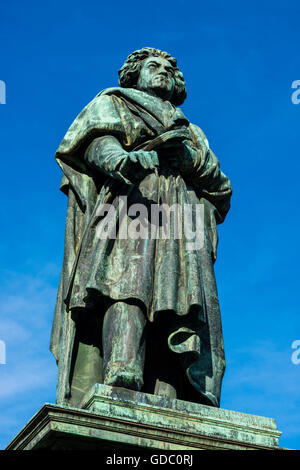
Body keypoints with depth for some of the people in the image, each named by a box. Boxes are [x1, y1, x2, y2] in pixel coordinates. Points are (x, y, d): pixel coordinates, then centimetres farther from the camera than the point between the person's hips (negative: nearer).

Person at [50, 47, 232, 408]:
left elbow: (222, 188, 19)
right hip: (128, 197, -3)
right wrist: (114, 155, -21)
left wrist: (192, 157, -2)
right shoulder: (112, 102, 28)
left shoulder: (190, 131, 36)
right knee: (129, 276, -30)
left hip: (181, 212, 3)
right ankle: (121, 374, -48)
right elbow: (96, 139, 4)